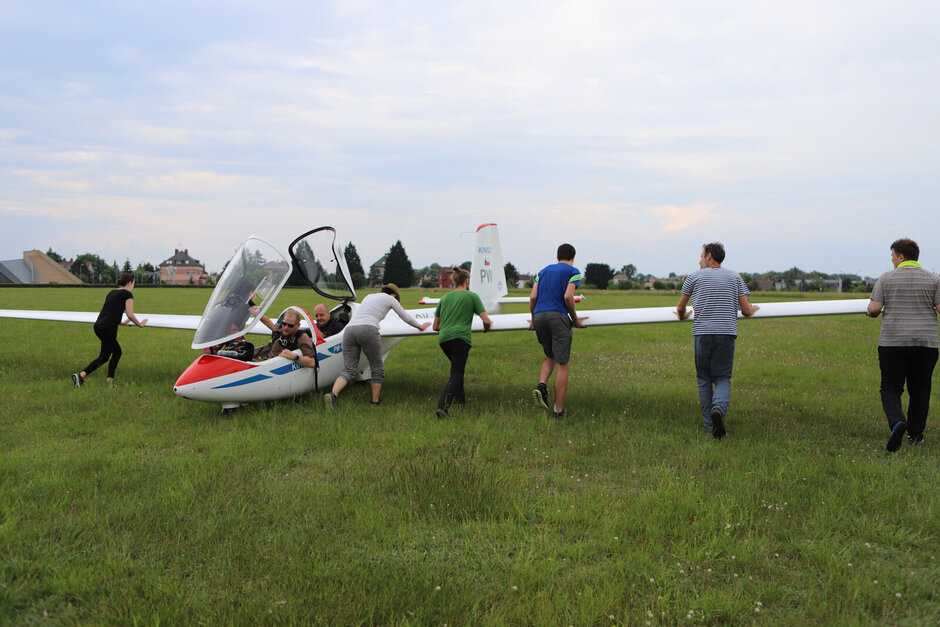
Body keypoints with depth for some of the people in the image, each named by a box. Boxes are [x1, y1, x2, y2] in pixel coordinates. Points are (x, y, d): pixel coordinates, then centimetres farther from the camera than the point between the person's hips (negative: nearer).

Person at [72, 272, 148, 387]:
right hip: (108, 328, -8)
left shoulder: (111, 293, 22)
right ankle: (81, 375, -14)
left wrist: (121, 322, 32)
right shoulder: (127, 294, 0)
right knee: (104, 357, -2)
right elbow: (130, 315, -5)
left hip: (98, 325, 8)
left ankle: (110, 380, 13)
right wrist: (139, 324, 11)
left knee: (117, 351, 18)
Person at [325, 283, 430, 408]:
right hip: (368, 331, -5)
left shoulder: (369, 296, 35)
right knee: (377, 369, 13)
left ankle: (333, 394, -24)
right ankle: (375, 402, 20)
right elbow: (405, 317, 30)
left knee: (349, 370, 0)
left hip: (349, 329, 5)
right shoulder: (390, 298, 19)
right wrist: (419, 326, 49)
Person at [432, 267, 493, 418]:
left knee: (457, 369, 28)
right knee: (456, 374, -9)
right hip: (460, 338, -6)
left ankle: (460, 398, 38)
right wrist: (486, 328, 24)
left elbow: (435, 327, 23)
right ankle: (442, 407, -26)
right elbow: (486, 321, 1)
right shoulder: (472, 296, 8)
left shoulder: (445, 298, 21)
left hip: (443, 339, 6)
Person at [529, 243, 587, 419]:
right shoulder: (573, 272, 8)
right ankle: (559, 410, -1)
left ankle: (541, 385, -6)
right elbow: (568, 297, -6)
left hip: (539, 316, 5)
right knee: (562, 364, 0)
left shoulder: (544, 271, 22)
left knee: (550, 357, 22)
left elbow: (533, 297, 12)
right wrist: (575, 319, 6)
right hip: (558, 316, -5)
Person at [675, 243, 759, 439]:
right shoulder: (735, 277, 12)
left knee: (704, 379, 9)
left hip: (702, 333, -1)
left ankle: (710, 427, 8)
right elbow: (747, 311, 9)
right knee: (723, 377, 7)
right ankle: (719, 408, -24)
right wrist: (753, 309, 33)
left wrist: (682, 316, 40)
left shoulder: (695, 276, 8)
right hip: (727, 333, 1)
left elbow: (680, 308, 17)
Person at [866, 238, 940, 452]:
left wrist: (873, 312, 14)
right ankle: (916, 435, 17)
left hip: (893, 341, -2)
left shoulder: (886, 278, -1)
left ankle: (897, 422, -23)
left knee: (891, 388, 2)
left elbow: (874, 308, -8)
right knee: (920, 390, 13)